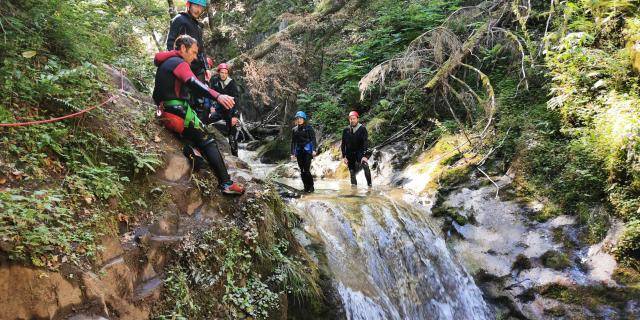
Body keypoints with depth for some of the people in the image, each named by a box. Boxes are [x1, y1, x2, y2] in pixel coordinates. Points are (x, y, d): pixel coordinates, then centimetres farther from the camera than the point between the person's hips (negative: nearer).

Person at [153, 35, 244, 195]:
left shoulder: (164, 63, 21)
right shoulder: (178, 63, -11)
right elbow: (192, 83, -30)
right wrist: (217, 96, -42)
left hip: (166, 112, 10)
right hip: (178, 114, -10)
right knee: (208, 142, -8)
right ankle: (226, 183, -12)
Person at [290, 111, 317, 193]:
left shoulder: (309, 128, 0)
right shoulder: (295, 130, 11)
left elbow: (313, 139, -3)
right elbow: (293, 142, 14)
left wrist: (314, 150, -13)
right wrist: (292, 153, 10)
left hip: (307, 150, -4)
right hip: (299, 152, 5)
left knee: (307, 170, -11)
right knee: (302, 170, 5)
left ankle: (311, 187, 0)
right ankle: (306, 187, 14)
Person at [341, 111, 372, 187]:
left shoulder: (362, 129, -6)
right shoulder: (346, 130, 4)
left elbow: (365, 143, -13)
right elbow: (343, 144, 9)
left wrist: (364, 155, -23)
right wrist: (344, 157, 1)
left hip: (360, 153, -3)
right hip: (350, 155, 3)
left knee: (365, 165, -28)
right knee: (352, 173, 3)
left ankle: (369, 184, -21)